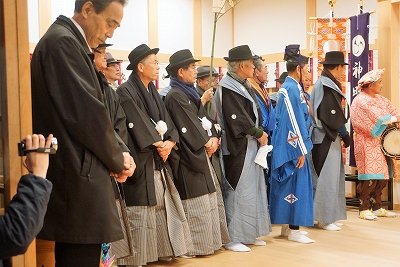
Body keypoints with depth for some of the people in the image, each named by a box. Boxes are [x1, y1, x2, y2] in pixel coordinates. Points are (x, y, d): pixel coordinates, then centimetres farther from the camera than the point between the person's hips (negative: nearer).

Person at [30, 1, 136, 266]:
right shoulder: (63, 41, -14)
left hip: (74, 174, 10)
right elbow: (87, 113, -20)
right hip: (76, 177, -10)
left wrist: (117, 153, 4)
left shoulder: (68, 42, 17)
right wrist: (116, 161, -5)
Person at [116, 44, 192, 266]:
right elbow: (137, 125, -17)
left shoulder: (153, 92, 16)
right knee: (141, 209, -4)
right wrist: (158, 144, -11)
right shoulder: (126, 91, -9)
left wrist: (170, 142, -8)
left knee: (162, 204, 11)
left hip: (159, 159, 8)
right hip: (140, 160, -8)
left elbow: (166, 121, 10)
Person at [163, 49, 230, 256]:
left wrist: (214, 138, -2)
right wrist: (206, 142, -7)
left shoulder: (189, 93, 15)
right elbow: (188, 125, -17)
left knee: (210, 195, 14)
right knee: (197, 200, -5)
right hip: (189, 155, -10)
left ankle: (211, 238, 25)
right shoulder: (175, 96, -14)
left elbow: (203, 118, 13)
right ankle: (196, 244, 6)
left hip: (201, 152, 10)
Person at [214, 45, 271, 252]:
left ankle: (249, 233, 23)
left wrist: (260, 132, 2)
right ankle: (232, 238, 5)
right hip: (238, 148, -10)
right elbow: (237, 118, -19)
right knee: (238, 190, -4)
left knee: (253, 188, 13)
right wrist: (258, 134, -10)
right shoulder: (228, 88, -14)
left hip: (251, 144, 10)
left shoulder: (244, 86, 16)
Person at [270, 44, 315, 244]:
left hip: (287, 145, 10)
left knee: (290, 183, 13)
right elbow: (295, 122, -19)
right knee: (297, 183, -4)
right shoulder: (292, 89, -16)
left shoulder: (290, 87, 14)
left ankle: (288, 226, 22)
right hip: (292, 146, -10)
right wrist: (301, 151, -17)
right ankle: (294, 229, 4)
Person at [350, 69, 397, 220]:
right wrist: (394, 119, -12)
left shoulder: (380, 99, 17)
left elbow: (392, 110, 6)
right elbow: (377, 117, -19)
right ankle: (364, 209, 1)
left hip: (381, 143, 8)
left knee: (382, 176, 9)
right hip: (368, 144, -8)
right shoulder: (361, 101, -9)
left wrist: (396, 118, -15)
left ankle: (377, 208, 18)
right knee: (369, 177, -9)